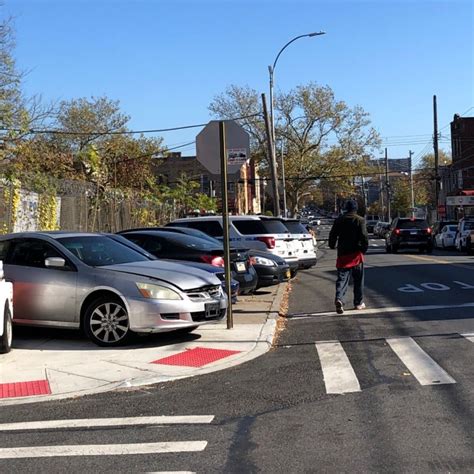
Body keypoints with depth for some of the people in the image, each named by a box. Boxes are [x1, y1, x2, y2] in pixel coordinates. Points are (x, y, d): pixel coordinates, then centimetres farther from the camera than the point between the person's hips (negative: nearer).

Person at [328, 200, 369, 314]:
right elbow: (364, 236, -14)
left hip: (342, 254, 2)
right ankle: (359, 303, 17)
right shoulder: (360, 220, -5)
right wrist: (364, 248, -3)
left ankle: (339, 299, -24)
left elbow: (332, 235, 9)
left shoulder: (339, 220, 5)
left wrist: (332, 245, 25)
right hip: (356, 253, -2)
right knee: (358, 279, 10)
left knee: (342, 278, 0)